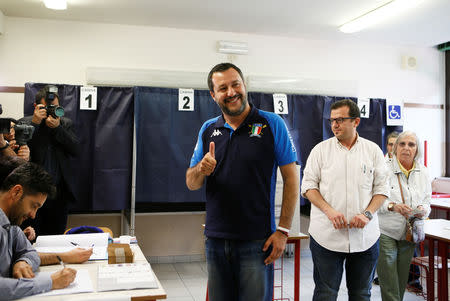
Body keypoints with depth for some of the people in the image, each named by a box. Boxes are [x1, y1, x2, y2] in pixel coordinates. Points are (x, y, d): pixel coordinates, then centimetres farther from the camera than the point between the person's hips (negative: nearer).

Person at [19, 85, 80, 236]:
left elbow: (75, 150, -3)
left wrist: (57, 127, -14)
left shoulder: (65, 123, 8)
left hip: (59, 191, 2)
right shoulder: (24, 123, 2)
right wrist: (35, 123, -16)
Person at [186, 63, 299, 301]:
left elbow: (291, 178, -5)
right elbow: (191, 184, 9)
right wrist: (201, 170, -15)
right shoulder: (208, 130, 8)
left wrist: (283, 231, -11)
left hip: (257, 242, -4)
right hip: (215, 240, 4)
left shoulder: (272, 124, -4)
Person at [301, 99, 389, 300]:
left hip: (365, 236, 2)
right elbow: (308, 185, 0)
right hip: (326, 236, -1)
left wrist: (367, 214, -10)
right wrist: (329, 211, -14)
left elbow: (381, 189, 6)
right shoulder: (321, 149, 3)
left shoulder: (373, 150, 6)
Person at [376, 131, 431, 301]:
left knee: (401, 283, 14)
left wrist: (423, 210, -8)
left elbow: (427, 201, 14)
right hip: (386, 233, -5)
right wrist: (392, 206, -27)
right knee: (389, 287, -6)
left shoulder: (423, 173, 8)